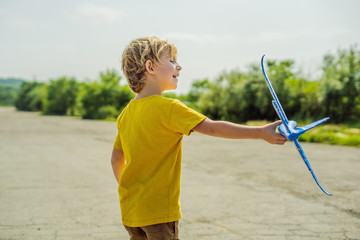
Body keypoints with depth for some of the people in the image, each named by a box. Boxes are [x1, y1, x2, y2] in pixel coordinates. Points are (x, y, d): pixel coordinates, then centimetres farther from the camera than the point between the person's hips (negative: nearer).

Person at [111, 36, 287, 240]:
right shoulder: (169, 108, -16)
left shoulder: (126, 113, 7)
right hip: (159, 212, -7)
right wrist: (260, 132, -22)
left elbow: (116, 158, 14)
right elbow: (211, 127, -24)